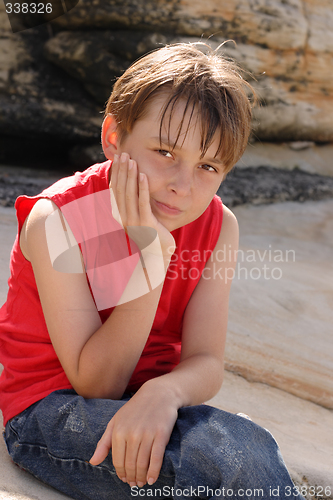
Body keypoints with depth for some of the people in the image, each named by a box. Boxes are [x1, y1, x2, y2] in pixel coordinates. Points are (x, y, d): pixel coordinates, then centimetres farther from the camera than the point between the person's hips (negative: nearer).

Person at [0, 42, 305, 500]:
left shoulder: (219, 226, -5)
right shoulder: (56, 220, -19)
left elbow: (206, 363, -11)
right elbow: (95, 384, -20)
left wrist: (164, 392, -36)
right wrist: (150, 261, -30)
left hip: (147, 404, 5)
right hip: (52, 410, -4)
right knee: (237, 453, -29)